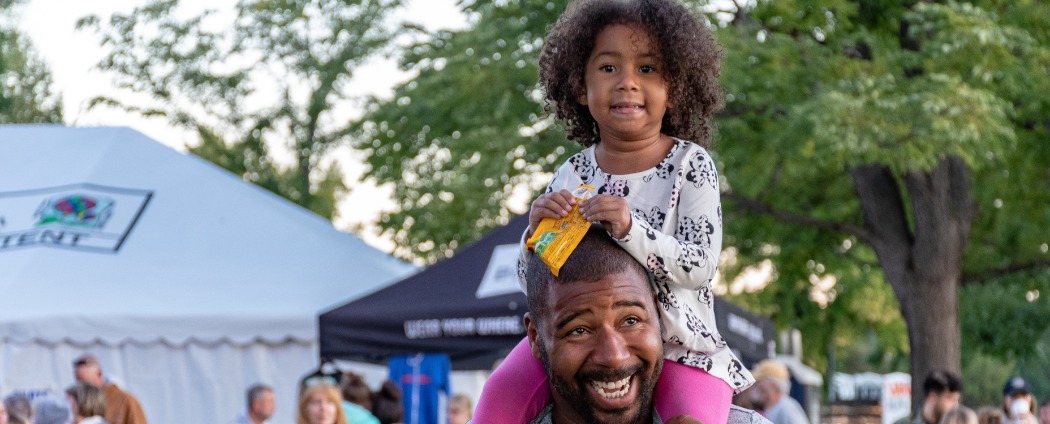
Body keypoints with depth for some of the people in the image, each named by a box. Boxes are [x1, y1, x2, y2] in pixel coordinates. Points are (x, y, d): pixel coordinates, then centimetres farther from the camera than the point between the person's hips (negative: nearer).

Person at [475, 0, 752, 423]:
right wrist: (537, 232, -16)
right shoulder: (572, 175, 3)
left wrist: (629, 229, -29)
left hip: (676, 341, -2)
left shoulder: (691, 165, -4)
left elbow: (699, 268, -14)